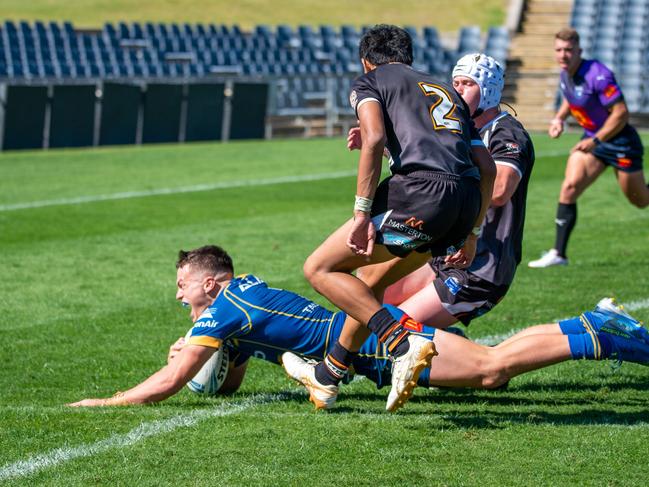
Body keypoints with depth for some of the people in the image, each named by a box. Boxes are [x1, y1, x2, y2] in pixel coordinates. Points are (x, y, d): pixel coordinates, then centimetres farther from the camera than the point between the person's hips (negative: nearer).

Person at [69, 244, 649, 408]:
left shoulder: (223, 310, -11)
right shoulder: (240, 298, 16)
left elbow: (168, 382, -16)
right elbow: (228, 384, 26)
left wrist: (102, 403, -8)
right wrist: (195, 352, 8)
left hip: (376, 341, -8)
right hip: (370, 334, 8)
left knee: (490, 366, -17)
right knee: (492, 370, 8)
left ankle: (597, 333, -14)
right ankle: (601, 328, 9)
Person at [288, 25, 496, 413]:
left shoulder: (370, 81, 16)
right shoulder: (445, 90, 33)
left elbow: (374, 138, -6)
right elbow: (487, 167, 25)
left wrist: (362, 213, -8)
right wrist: (471, 233, 30)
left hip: (421, 191, -7)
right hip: (468, 201, 7)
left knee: (320, 268, 5)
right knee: (370, 283, 27)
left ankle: (405, 345, -11)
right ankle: (327, 378, 37)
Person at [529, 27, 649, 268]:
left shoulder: (597, 75, -27)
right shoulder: (566, 73, -2)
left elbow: (621, 113, -26)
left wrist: (595, 140, -27)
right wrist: (559, 118, 3)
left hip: (620, 141, -6)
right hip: (592, 139, 6)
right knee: (570, 187, -14)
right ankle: (558, 253, -13)